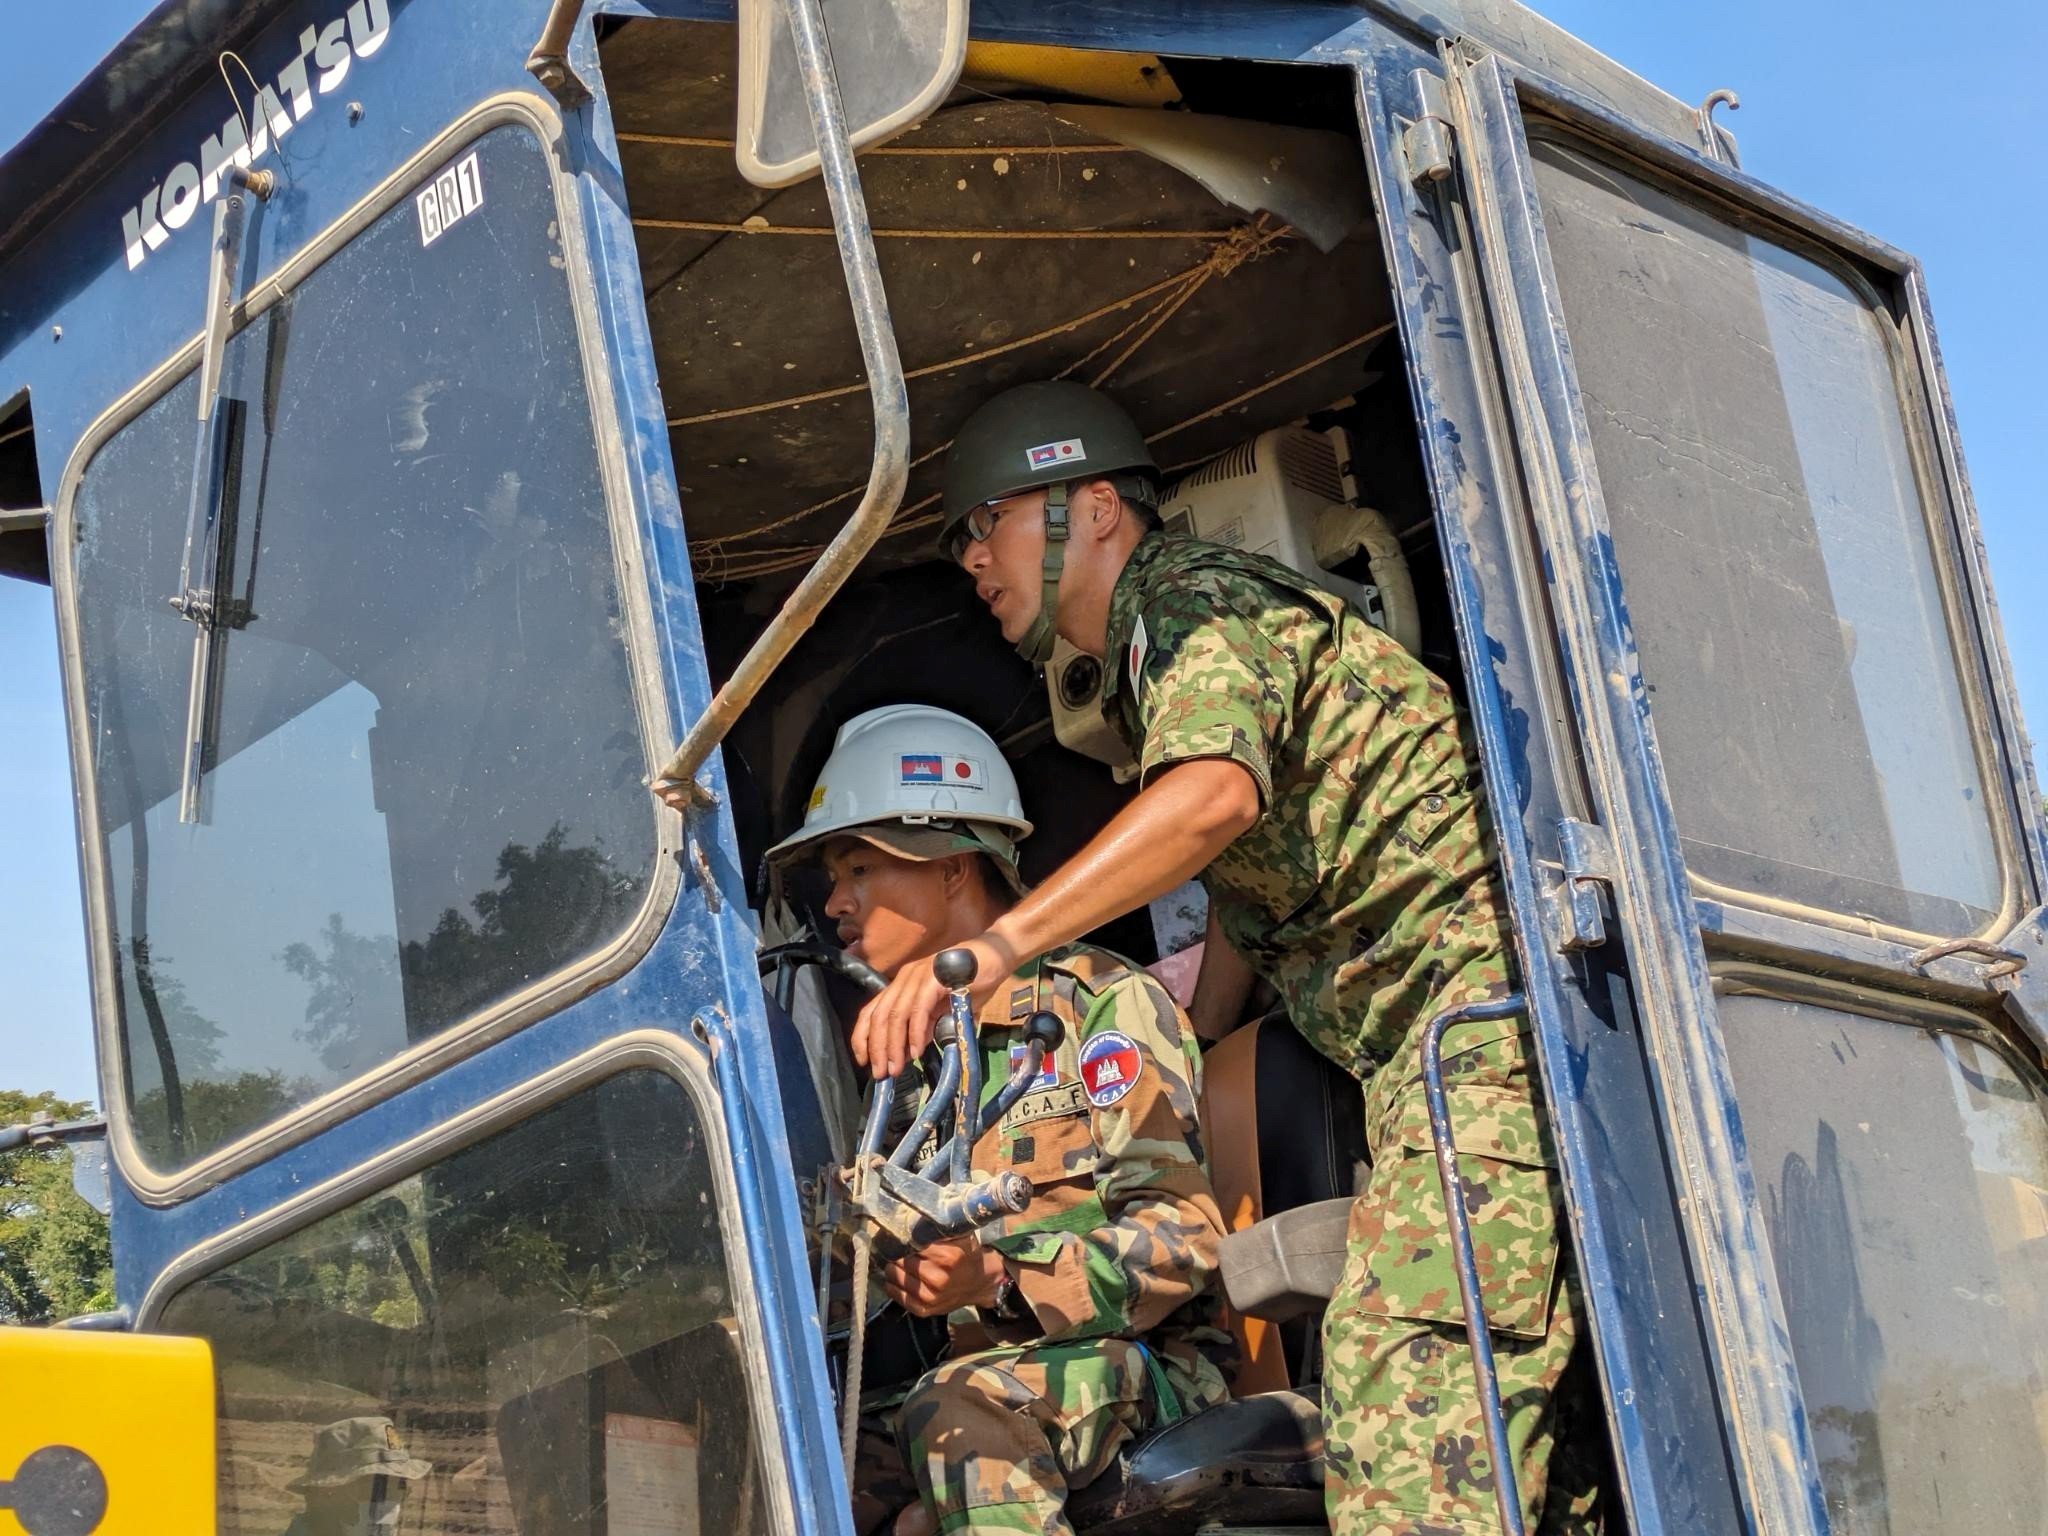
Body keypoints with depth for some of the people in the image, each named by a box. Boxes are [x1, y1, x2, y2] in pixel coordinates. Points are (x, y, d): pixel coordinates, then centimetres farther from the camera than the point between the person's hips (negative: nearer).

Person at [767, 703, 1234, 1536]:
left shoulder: (1103, 1002, -2)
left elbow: (1182, 1237, -13)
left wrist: (996, 1279, -26)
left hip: (1138, 1366, -5)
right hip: (983, 1367, 6)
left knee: (961, 1413, -36)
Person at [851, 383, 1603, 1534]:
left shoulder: (1196, 600, -5)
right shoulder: (1142, 667, 26)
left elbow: (1215, 796, -27)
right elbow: (1245, 911, 27)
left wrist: (995, 947, -34)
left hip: (1484, 1001, -11)